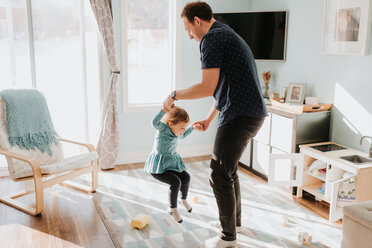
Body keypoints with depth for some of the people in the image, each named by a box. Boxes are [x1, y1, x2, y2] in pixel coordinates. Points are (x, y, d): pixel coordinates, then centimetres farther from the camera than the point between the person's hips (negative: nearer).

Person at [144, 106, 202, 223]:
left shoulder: (176, 130, -1)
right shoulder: (163, 128, -23)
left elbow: (182, 135, 24)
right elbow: (155, 122, -47)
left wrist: (193, 128, 12)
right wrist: (165, 109, -58)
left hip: (171, 161, 7)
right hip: (158, 165, -7)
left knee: (186, 177, -5)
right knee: (175, 182, -21)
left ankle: (183, 199, 27)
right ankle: (172, 209, 4)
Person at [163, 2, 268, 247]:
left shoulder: (212, 39, -10)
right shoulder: (227, 34, 22)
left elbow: (208, 88, -18)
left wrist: (174, 95, -5)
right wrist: (209, 118, 31)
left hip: (240, 116, -10)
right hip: (253, 114, 10)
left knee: (220, 176, 0)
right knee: (229, 169, 22)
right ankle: (235, 221, 37)